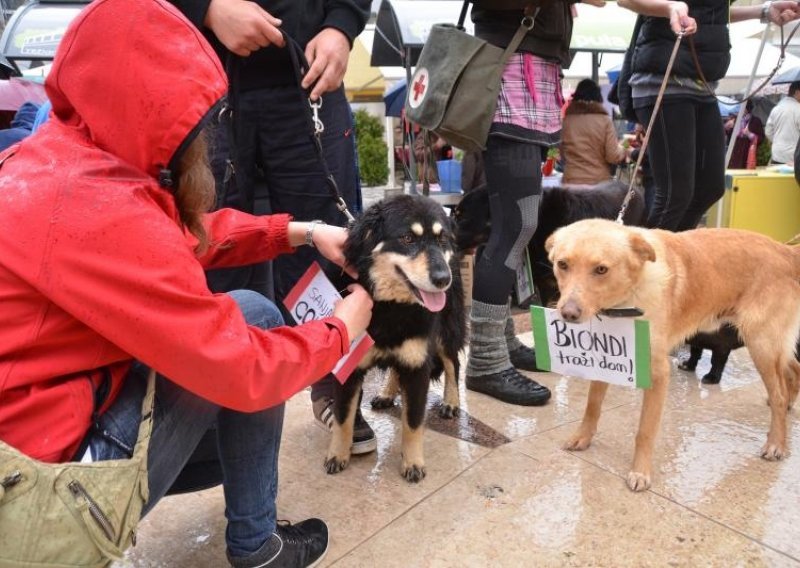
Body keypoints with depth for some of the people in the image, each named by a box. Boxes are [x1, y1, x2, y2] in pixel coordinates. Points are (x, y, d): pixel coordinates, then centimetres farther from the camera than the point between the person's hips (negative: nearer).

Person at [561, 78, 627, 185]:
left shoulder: (566, 120, 1)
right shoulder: (604, 120, -4)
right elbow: (613, 156, -6)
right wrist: (622, 149, 15)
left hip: (571, 182, 1)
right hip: (600, 181, -1)